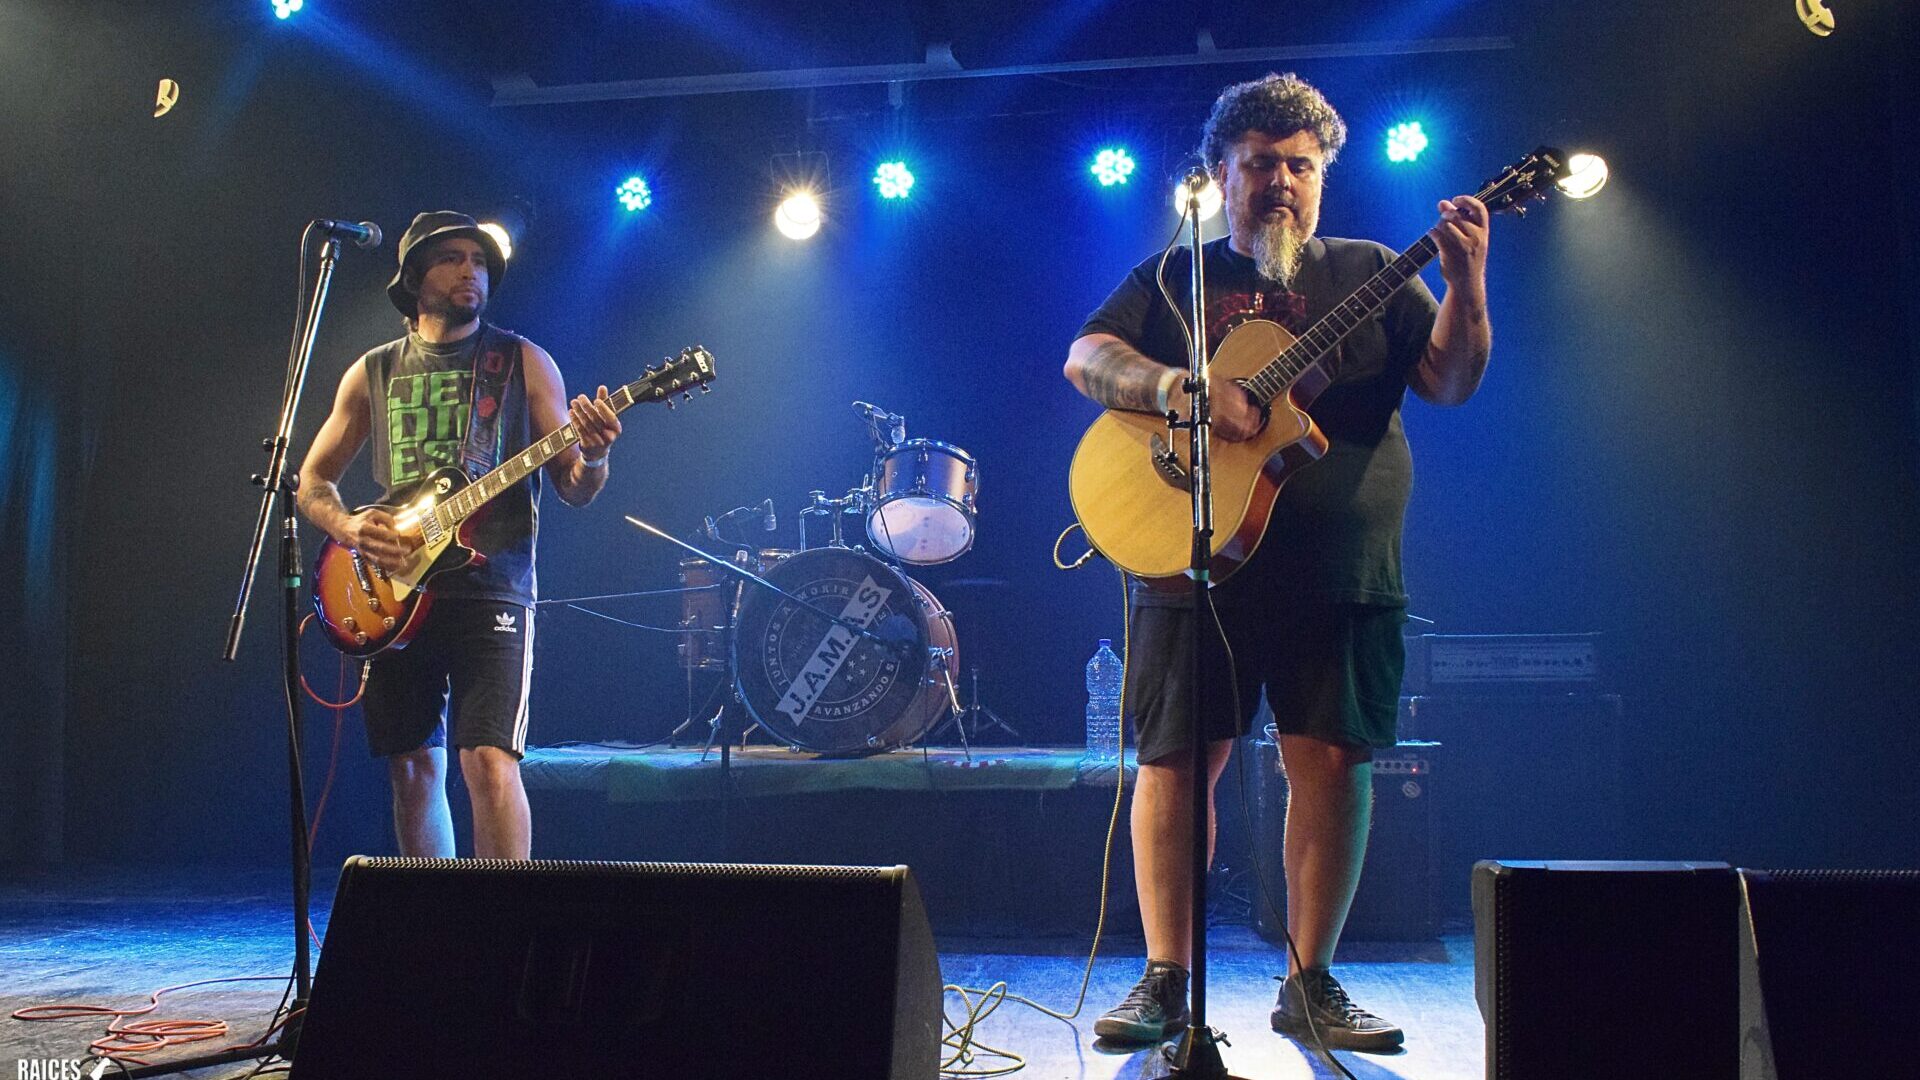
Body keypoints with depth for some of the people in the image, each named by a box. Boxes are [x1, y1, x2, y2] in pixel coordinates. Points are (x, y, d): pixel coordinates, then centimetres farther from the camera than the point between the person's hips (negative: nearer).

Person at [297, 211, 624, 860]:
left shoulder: (523, 362, 6)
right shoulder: (373, 372, 14)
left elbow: (573, 490, 4)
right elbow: (312, 478, 18)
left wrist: (592, 458, -21)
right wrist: (347, 527, -4)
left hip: (491, 587, -3)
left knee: (490, 760, -16)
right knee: (413, 769, 8)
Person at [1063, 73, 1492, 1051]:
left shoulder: (1371, 273, 14)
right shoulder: (1173, 277, 13)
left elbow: (1450, 380, 3)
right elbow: (1087, 357, -1)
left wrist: (1466, 279, -14)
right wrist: (1178, 388, -19)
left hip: (1342, 575, 1)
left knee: (1334, 761, -1)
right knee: (1174, 760, -1)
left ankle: (1310, 982, 13)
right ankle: (1166, 980, 10)